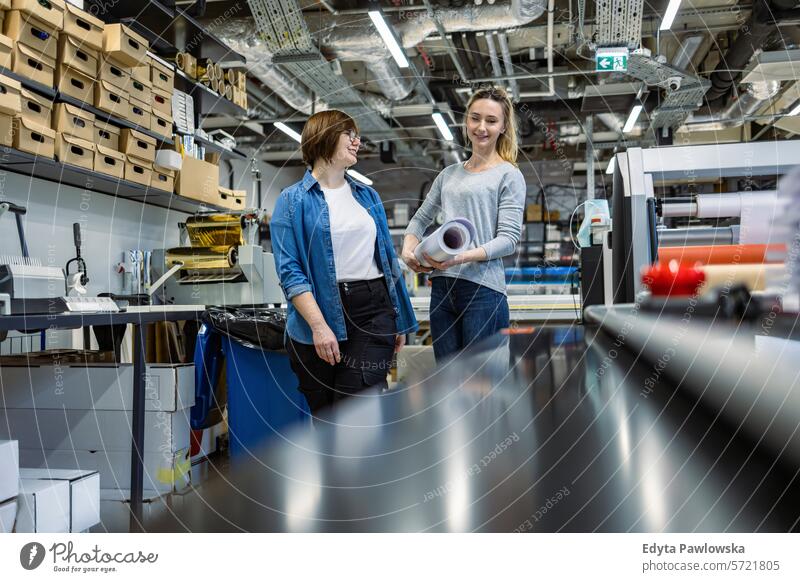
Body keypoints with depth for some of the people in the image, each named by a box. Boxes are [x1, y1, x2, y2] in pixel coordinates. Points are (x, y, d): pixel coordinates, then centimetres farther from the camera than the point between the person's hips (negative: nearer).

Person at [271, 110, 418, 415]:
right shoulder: (293, 201, -1)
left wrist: (399, 320, 15)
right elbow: (289, 271, -9)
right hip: (322, 311, -2)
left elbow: (387, 257, 19)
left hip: (373, 311, 3)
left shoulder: (367, 195, 15)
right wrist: (319, 326, -19)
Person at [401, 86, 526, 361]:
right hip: (442, 285, 5)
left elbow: (509, 238, -7)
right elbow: (421, 219, 24)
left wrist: (462, 257, -21)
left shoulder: (509, 175, 2)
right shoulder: (449, 174, 18)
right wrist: (408, 250, 3)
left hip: (483, 287, -5)